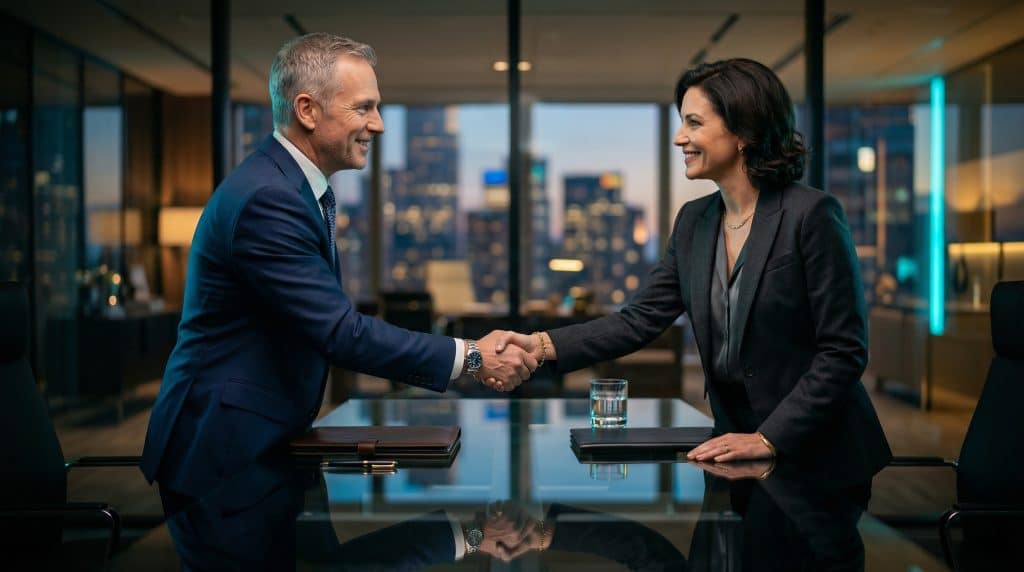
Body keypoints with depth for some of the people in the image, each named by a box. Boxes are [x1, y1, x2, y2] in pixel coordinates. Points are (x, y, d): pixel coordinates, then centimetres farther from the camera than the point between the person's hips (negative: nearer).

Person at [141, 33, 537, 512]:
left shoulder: (301, 187, 9)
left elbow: (331, 324, 9)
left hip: (269, 438, 9)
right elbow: (342, 333, -24)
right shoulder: (266, 199, -22)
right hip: (224, 452, -9)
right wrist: (471, 358, -19)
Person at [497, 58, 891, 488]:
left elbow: (844, 350, -14)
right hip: (735, 444, 5)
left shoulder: (812, 214, -13)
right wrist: (544, 346, -12)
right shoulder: (693, 221, 6)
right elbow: (640, 320, 1)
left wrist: (770, 438, -19)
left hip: (818, 454, -5)